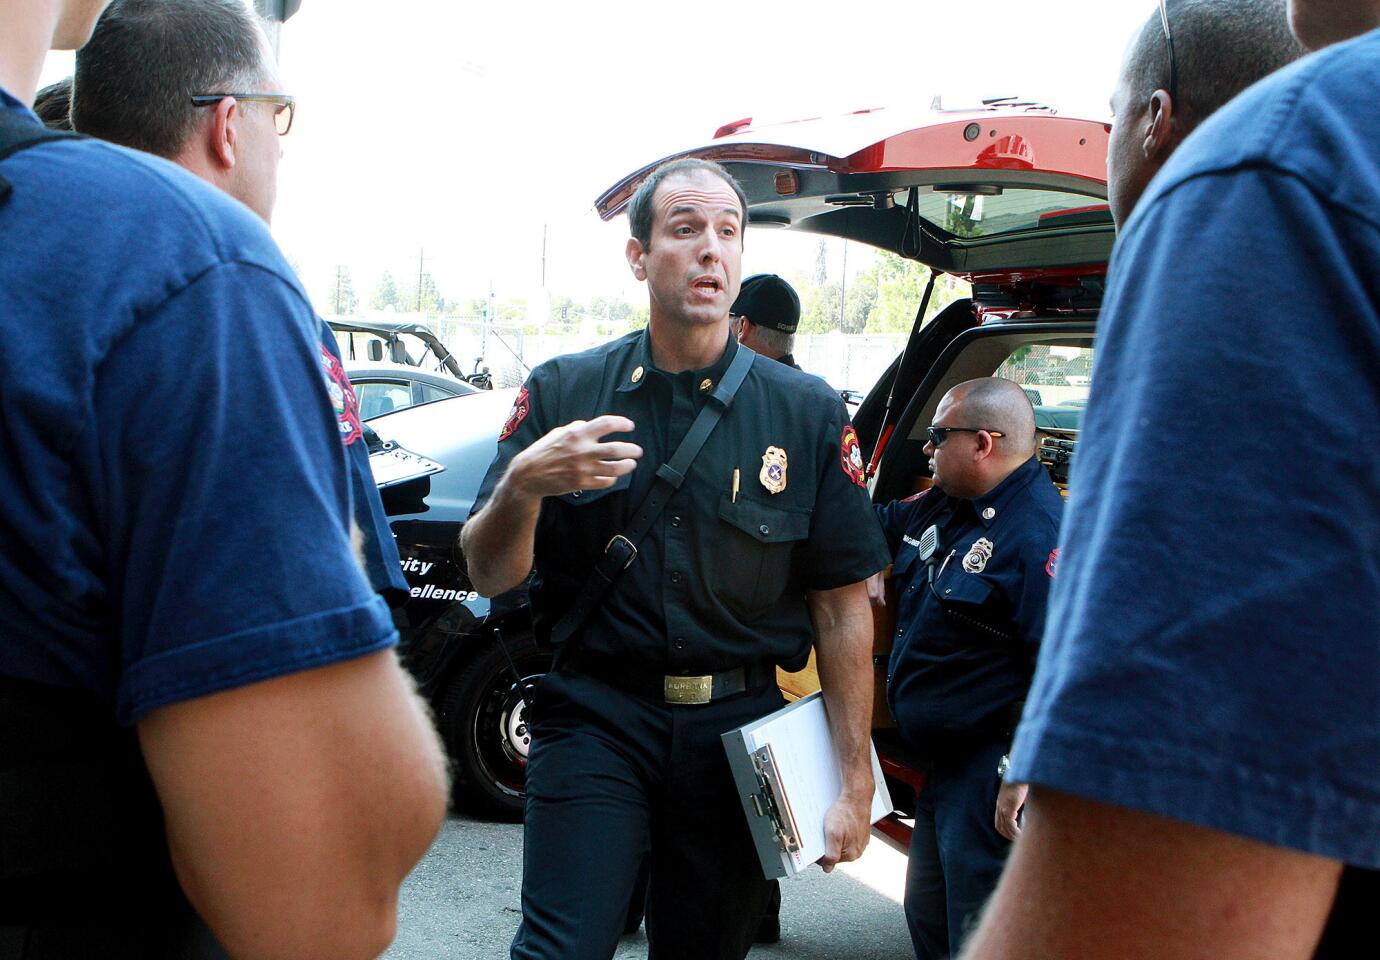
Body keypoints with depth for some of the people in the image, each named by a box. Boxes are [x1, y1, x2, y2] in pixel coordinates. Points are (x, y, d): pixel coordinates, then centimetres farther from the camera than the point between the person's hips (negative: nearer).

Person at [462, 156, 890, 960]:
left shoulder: (807, 412, 2)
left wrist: (855, 780, -4)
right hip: (597, 719, -1)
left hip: (740, 733, 1)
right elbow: (490, 576, -1)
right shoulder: (562, 392, 1)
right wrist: (522, 486, -23)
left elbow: (843, 608, 0)